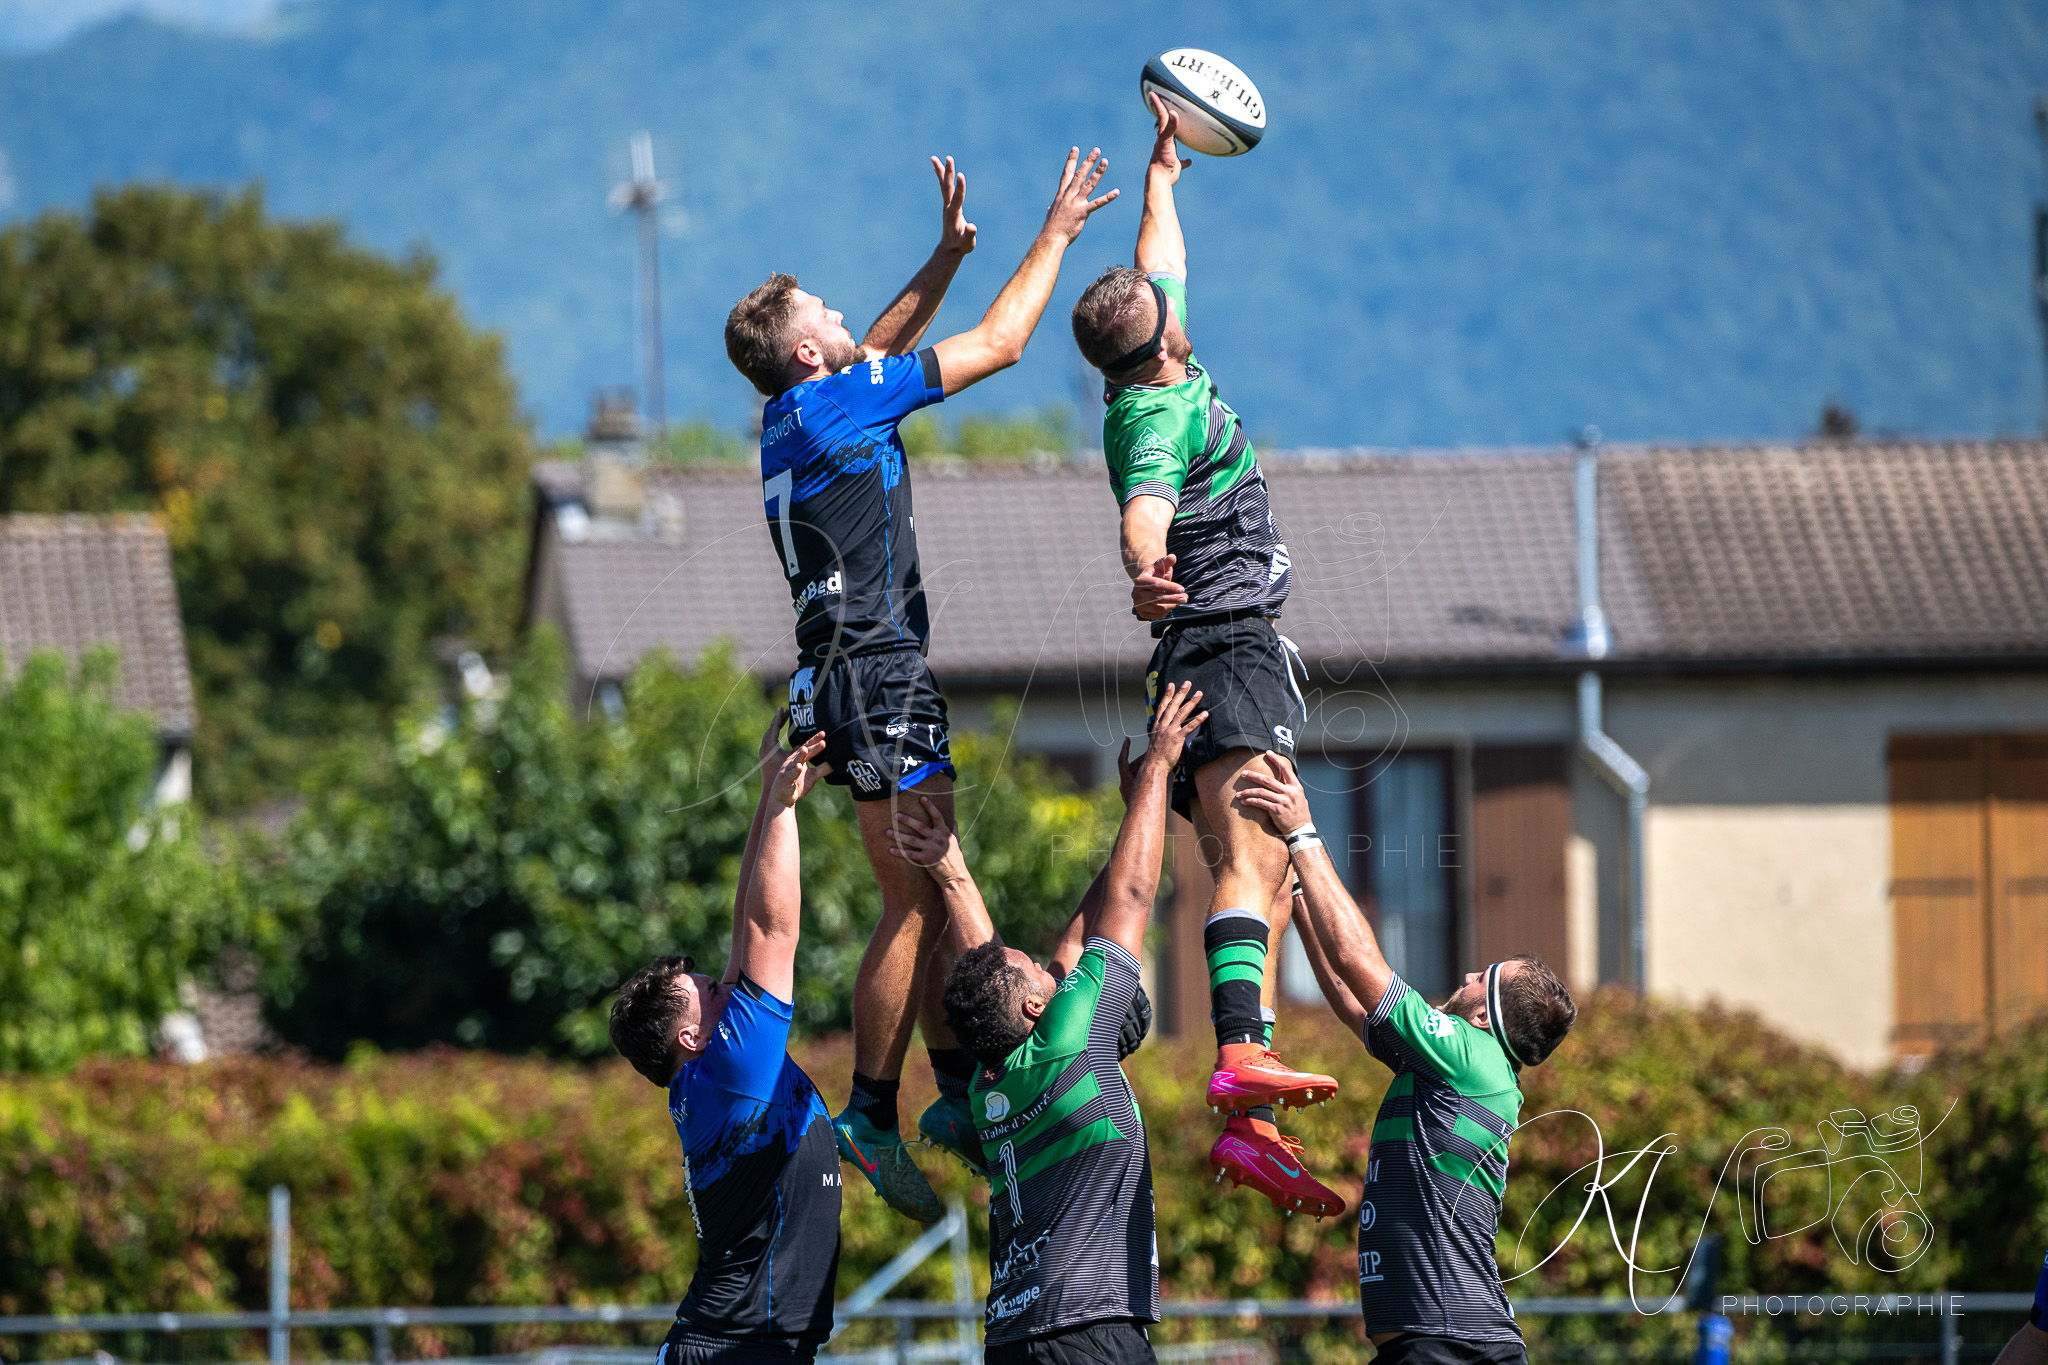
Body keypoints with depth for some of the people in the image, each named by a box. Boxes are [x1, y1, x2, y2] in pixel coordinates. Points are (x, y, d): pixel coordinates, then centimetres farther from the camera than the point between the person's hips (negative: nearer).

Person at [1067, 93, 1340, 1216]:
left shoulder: (1155, 381, 15)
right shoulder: (1161, 413, -14)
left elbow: (1160, 262, 34)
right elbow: (1146, 504, -36)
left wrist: (1162, 174, 46)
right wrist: (1146, 568, -56)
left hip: (1209, 658, 10)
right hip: (1229, 645, -10)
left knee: (1259, 884, 5)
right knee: (1253, 860, -27)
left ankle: (1246, 1126, -1)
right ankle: (1240, 1057, -46)